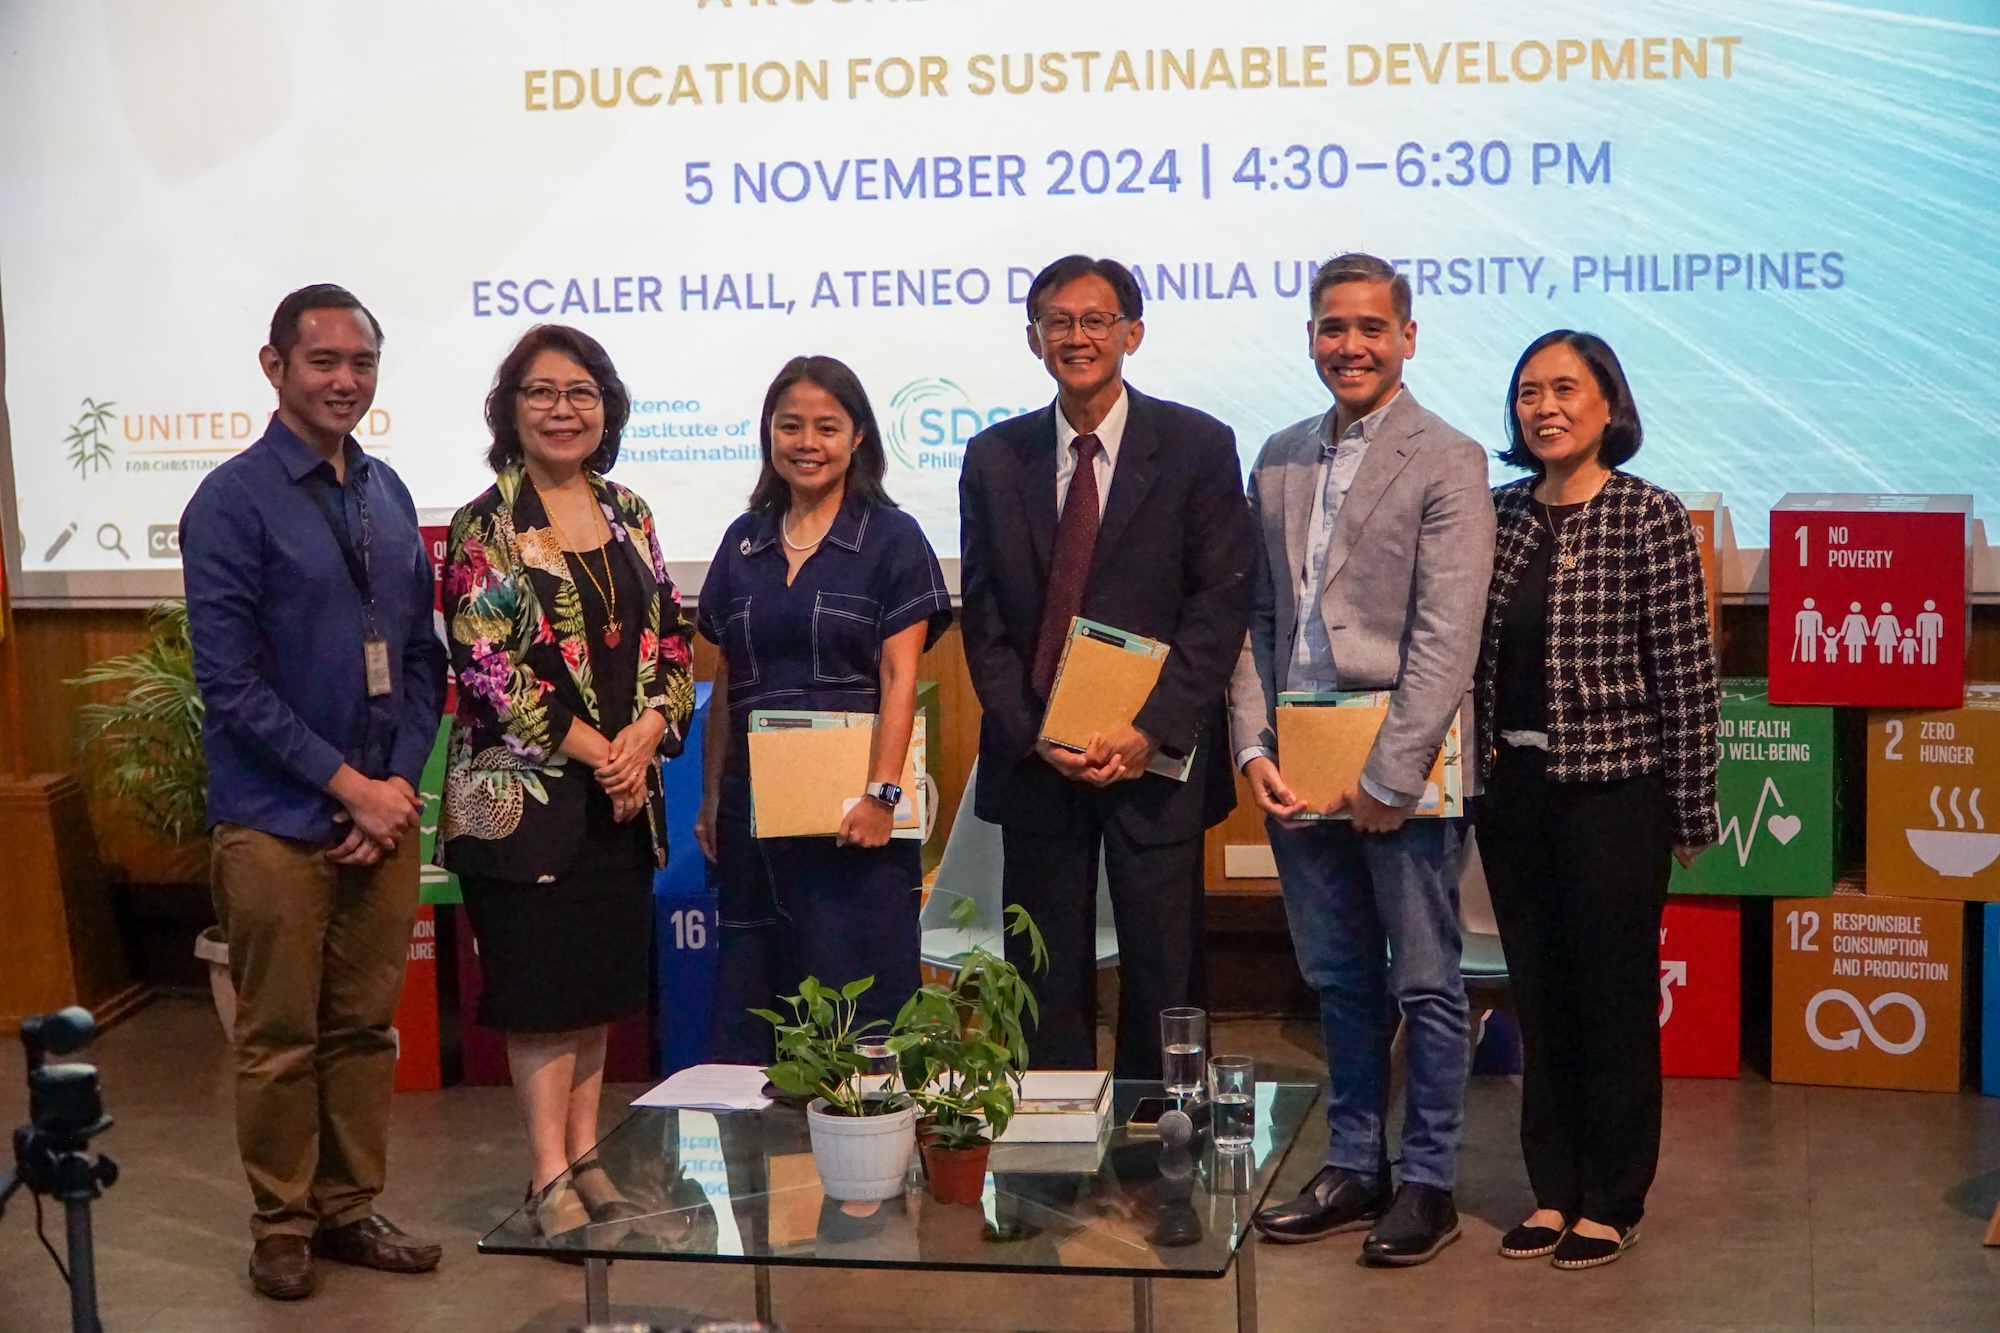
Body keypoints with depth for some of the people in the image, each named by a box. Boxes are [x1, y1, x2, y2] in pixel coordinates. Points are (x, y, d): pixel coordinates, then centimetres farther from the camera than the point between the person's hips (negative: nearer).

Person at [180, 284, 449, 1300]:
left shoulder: (387, 493, 10)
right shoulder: (233, 501, -8)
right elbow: (231, 682, -13)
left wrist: (400, 781, 0)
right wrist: (350, 785, -13)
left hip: (385, 813, 5)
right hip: (278, 823, -5)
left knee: (366, 1025, 12)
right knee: (281, 1037, 5)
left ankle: (350, 1209, 25)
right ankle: (281, 1227, 19)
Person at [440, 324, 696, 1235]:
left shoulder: (627, 513, 10)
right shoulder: (484, 528, -6)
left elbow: (670, 639, 9)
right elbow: (487, 667, -13)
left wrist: (647, 733, -8)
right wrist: (594, 750, -13)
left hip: (624, 788, 5)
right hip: (524, 789, -5)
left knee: (600, 980, 11)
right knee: (540, 984, 0)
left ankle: (583, 1156, 21)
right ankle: (550, 1179, 8)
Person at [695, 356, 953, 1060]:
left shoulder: (891, 538, 0)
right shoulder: (744, 541, 13)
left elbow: (900, 678, -7)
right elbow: (726, 684, 15)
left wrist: (882, 792, -17)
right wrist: (710, 798, 10)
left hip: (851, 814, -4)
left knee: (854, 1010, -3)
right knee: (746, 1006, 6)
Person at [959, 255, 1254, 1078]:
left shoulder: (1196, 447, 0)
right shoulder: (994, 458, 8)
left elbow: (1220, 602, -5)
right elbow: (983, 618, 6)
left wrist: (1151, 730, -14)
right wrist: (1032, 734, -7)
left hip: (1155, 756, -2)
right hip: (1034, 758, 2)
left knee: (1164, 974, 4)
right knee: (1045, 978, 7)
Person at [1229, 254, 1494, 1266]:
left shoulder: (1447, 462, -7)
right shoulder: (1279, 458, 12)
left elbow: (1446, 638, -13)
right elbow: (1255, 615, 12)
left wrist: (1390, 775, -17)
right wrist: (1253, 747, 1)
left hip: (1401, 768, -5)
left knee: (1425, 985, 5)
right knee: (1339, 982, 15)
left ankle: (1427, 1183, 17)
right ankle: (1353, 1169, 27)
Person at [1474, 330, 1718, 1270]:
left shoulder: (1650, 517, -9)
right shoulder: (1500, 512, 7)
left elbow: (1686, 671, -9)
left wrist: (1692, 812, -8)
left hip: (1612, 792, -5)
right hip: (1514, 787, 5)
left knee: (1615, 997, 5)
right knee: (1538, 992, 13)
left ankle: (1611, 1203, 19)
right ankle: (1553, 1191, 25)